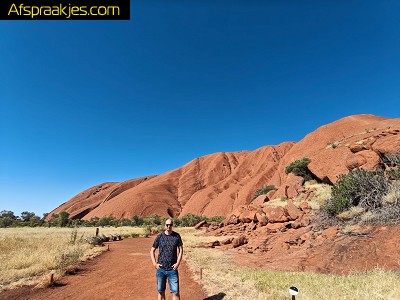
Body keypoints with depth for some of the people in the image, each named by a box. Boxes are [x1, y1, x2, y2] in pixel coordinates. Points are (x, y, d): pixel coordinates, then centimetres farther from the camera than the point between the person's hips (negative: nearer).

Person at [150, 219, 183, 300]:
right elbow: (152, 251, 5)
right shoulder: (159, 237, -3)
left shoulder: (177, 236, -4)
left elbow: (181, 250, 3)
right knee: (161, 291, 14)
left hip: (172, 269, -1)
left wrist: (178, 263, -6)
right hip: (160, 269, 1)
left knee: (175, 292, 0)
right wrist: (154, 263, -4)